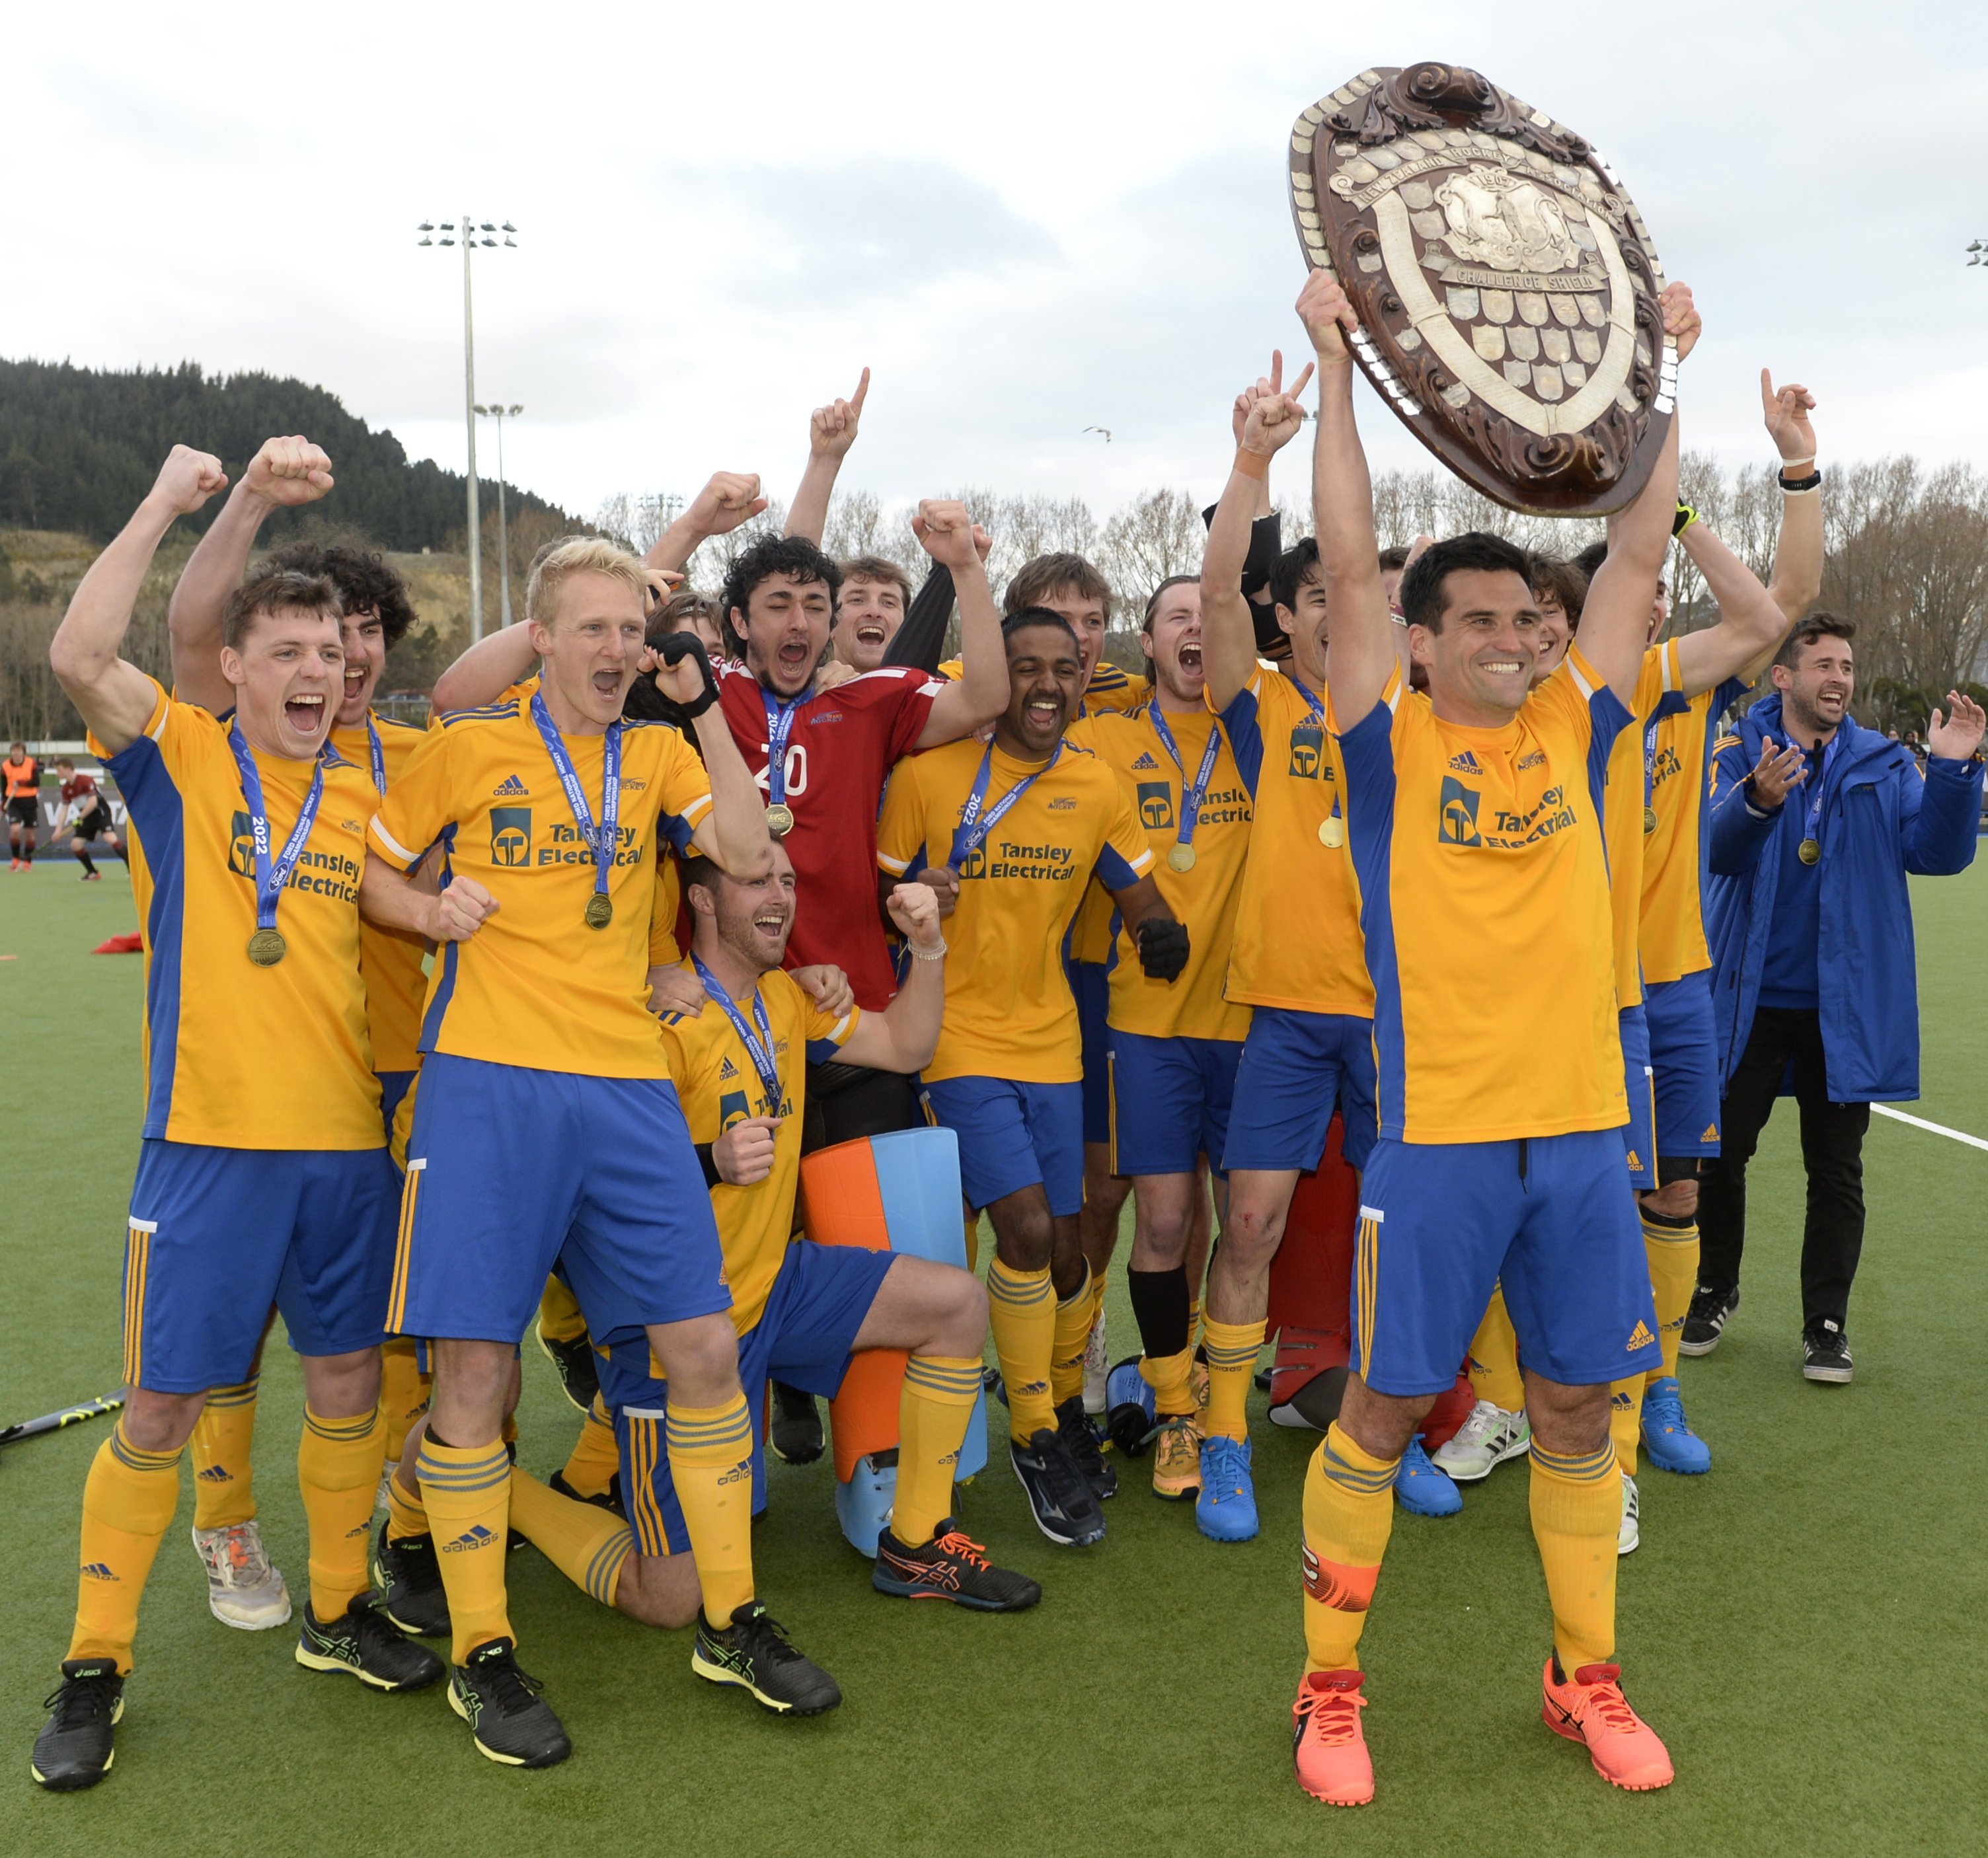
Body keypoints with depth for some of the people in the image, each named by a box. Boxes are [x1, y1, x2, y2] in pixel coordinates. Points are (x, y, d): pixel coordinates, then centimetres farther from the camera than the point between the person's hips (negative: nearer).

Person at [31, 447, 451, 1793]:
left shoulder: (366, 788, 9)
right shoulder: (181, 757, -2)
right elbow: (79, 655, -19)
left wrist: (433, 907, 1)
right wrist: (167, 504, -15)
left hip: (348, 1137, 4)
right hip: (211, 1138, -4)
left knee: (348, 1380, 13)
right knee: (162, 1402, 2)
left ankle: (339, 1612, 33)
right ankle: (96, 1666, 19)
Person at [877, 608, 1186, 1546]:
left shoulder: (1099, 787, 3)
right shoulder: (927, 773, -7)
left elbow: (1140, 900, 7)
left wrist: (1161, 933, -16)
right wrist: (912, 904, -24)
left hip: (1051, 1042, 4)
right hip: (957, 1040, -4)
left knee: (1064, 1247, 8)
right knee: (1026, 1228, -15)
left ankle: (1068, 1405, 37)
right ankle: (1035, 1441, 5)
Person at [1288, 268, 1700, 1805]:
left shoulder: (1572, 733, 8)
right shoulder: (1391, 748, -2)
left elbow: (1640, 550, 10)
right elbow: (1349, 567, -8)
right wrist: (1338, 366, -6)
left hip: (1581, 1124, 4)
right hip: (1439, 1131, -4)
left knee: (1578, 1404, 14)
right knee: (1383, 1408, 4)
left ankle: (1588, 1677, 31)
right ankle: (1330, 1689, 20)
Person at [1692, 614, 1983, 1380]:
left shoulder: (1885, 764, 3)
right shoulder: (1740, 754, -3)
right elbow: (1715, 848, -19)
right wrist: (1758, 802, -40)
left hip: (1843, 1007, 1)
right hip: (1748, 1001, -1)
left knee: (1836, 1172, 8)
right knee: (1720, 1153, 9)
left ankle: (1826, 1324, 21)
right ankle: (1714, 1294, 29)